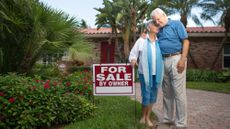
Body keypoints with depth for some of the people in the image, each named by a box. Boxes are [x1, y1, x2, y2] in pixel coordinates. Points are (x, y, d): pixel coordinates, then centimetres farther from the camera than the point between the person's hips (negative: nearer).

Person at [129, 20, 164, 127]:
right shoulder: (141, 40, -1)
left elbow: (163, 55, 8)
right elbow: (133, 53, -1)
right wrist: (133, 60, -20)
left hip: (157, 73, 4)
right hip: (145, 73, -3)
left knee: (153, 96, 10)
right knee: (146, 96, -2)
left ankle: (148, 117, 25)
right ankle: (143, 116, 22)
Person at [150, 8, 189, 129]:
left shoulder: (176, 24, 1)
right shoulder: (159, 30, 18)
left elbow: (186, 41, -7)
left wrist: (182, 59, -16)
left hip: (176, 59, -7)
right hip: (163, 61, 7)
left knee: (178, 92, -6)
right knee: (167, 92, 12)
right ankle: (167, 118, 23)